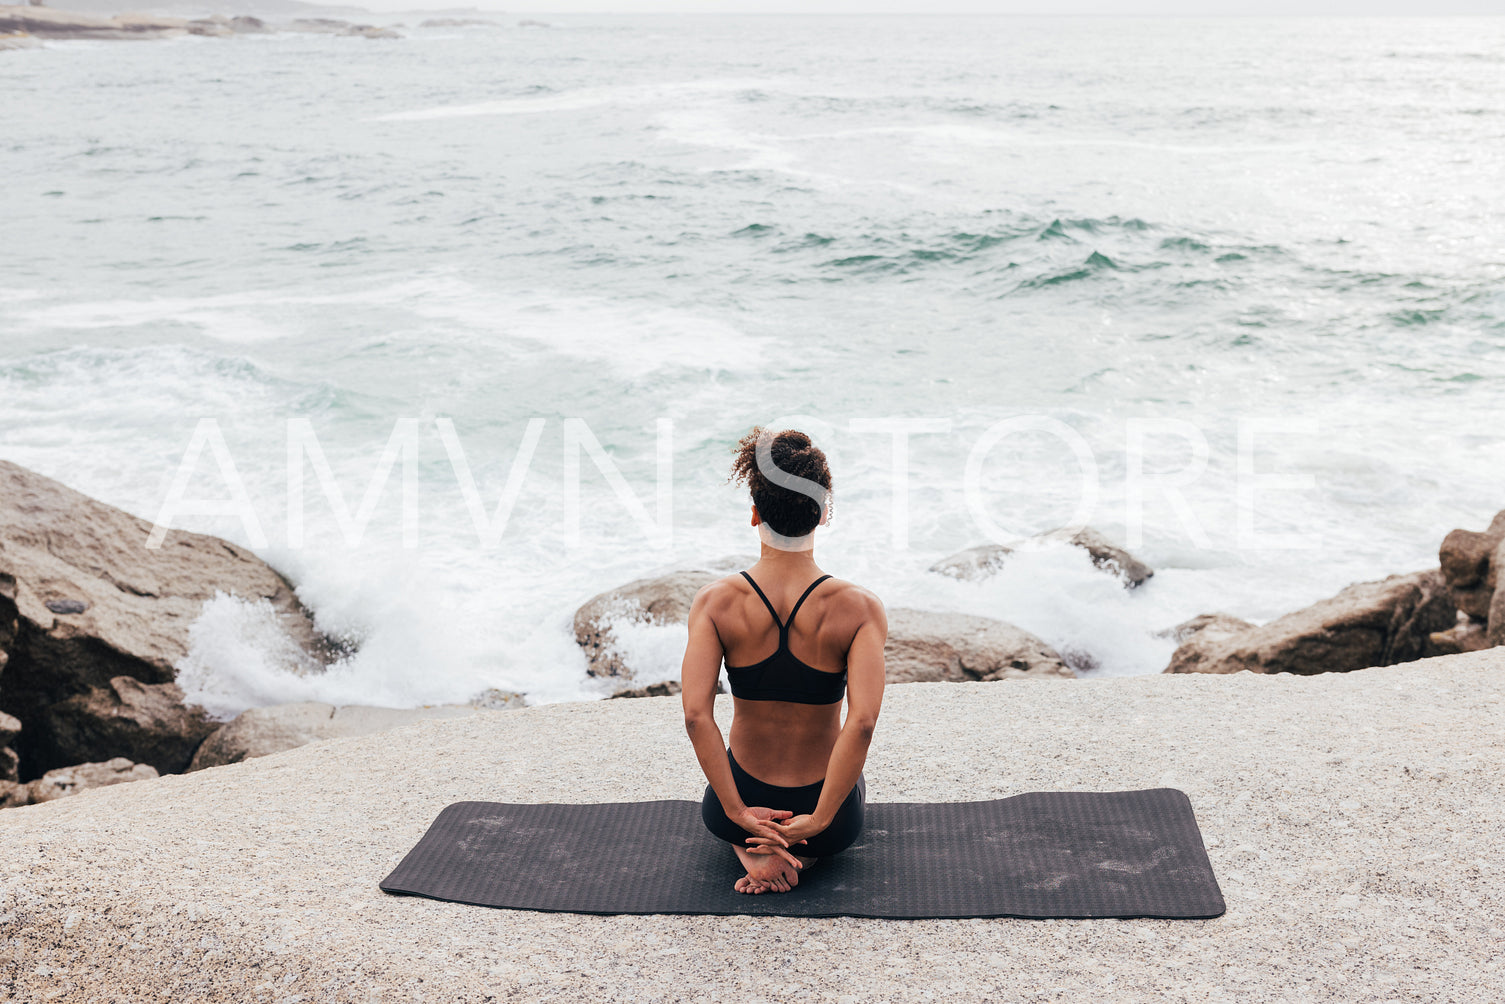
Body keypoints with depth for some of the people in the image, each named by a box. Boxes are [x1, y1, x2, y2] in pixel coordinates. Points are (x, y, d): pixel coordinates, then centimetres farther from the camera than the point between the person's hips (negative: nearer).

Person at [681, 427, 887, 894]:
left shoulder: (714, 602, -14)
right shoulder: (860, 608, -17)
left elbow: (696, 715, -23)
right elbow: (862, 723, -28)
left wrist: (739, 812, -15)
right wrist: (817, 821, -20)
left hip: (742, 804, 1)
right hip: (827, 811, -1)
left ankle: (752, 848, 6)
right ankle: (800, 853, 6)